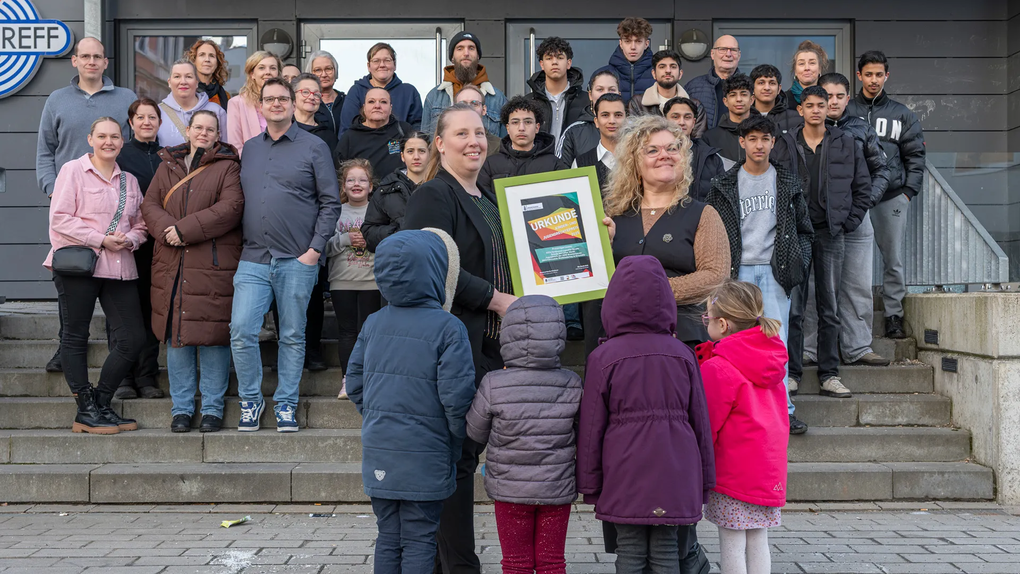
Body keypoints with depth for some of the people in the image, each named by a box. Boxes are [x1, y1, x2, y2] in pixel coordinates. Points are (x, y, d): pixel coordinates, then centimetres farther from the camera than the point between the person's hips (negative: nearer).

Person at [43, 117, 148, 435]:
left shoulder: (129, 181, 18)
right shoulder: (73, 171, 1)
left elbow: (140, 225, 20)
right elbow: (60, 219, -7)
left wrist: (129, 240, -3)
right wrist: (101, 239, -13)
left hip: (120, 268, 5)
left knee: (133, 338, -1)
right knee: (76, 336, 1)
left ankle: (101, 405, 12)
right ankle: (86, 410, 10)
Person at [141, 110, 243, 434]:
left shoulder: (228, 167, 5)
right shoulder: (168, 166, 18)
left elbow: (231, 207, -10)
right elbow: (149, 205, 10)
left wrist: (186, 229, -14)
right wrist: (167, 230, -11)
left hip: (214, 265, -4)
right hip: (171, 265, 4)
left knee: (212, 334, -3)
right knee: (176, 335, 6)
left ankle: (212, 409, 8)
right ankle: (181, 408, 16)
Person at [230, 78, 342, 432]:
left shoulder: (314, 147, 2)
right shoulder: (248, 149, 14)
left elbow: (331, 202, -1)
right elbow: (237, 200, 19)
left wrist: (315, 249, -8)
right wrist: (241, 241, 7)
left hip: (297, 260, -3)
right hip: (253, 259, 3)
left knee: (292, 336, 5)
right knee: (241, 331, -6)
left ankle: (286, 404, 18)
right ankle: (251, 400, 12)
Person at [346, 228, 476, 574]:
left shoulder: (373, 324, 2)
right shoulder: (448, 328, -14)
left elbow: (355, 384, 8)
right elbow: (456, 396, -16)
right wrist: (458, 439, 1)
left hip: (378, 454, 5)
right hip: (425, 460, -5)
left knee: (388, 537, 16)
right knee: (419, 541, 6)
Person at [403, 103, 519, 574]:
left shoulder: (488, 200, 21)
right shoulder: (433, 196, -8)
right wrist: (496, 300, -16)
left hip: (487, 346, 9)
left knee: (468, 449, 12)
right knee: (457, 455, -4)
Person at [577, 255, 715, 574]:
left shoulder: (603, 358, -6)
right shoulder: (682, 355, 2)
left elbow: (592, 427, -4)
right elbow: (700, 420, 6)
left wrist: (589, 484, 6)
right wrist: (705, 479, 16)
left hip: (624, 476, -2)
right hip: (674, 475, 2)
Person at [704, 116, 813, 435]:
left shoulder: (788, 183, 10)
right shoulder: (725, 185, 7)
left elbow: (804, 230, 16)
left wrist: (799, 263, 3)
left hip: (775, 271, 0)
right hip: (739, 271, 0)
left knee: (776, 341, -5)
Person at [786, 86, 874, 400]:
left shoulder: (846, 144, 8)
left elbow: (863, 188, 11)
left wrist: (849, 223, 1)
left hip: (831, 233, 1)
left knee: (829, 308, 4)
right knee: (793, 307, -2)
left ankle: (829, 376, 9)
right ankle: (791, 374, 6)